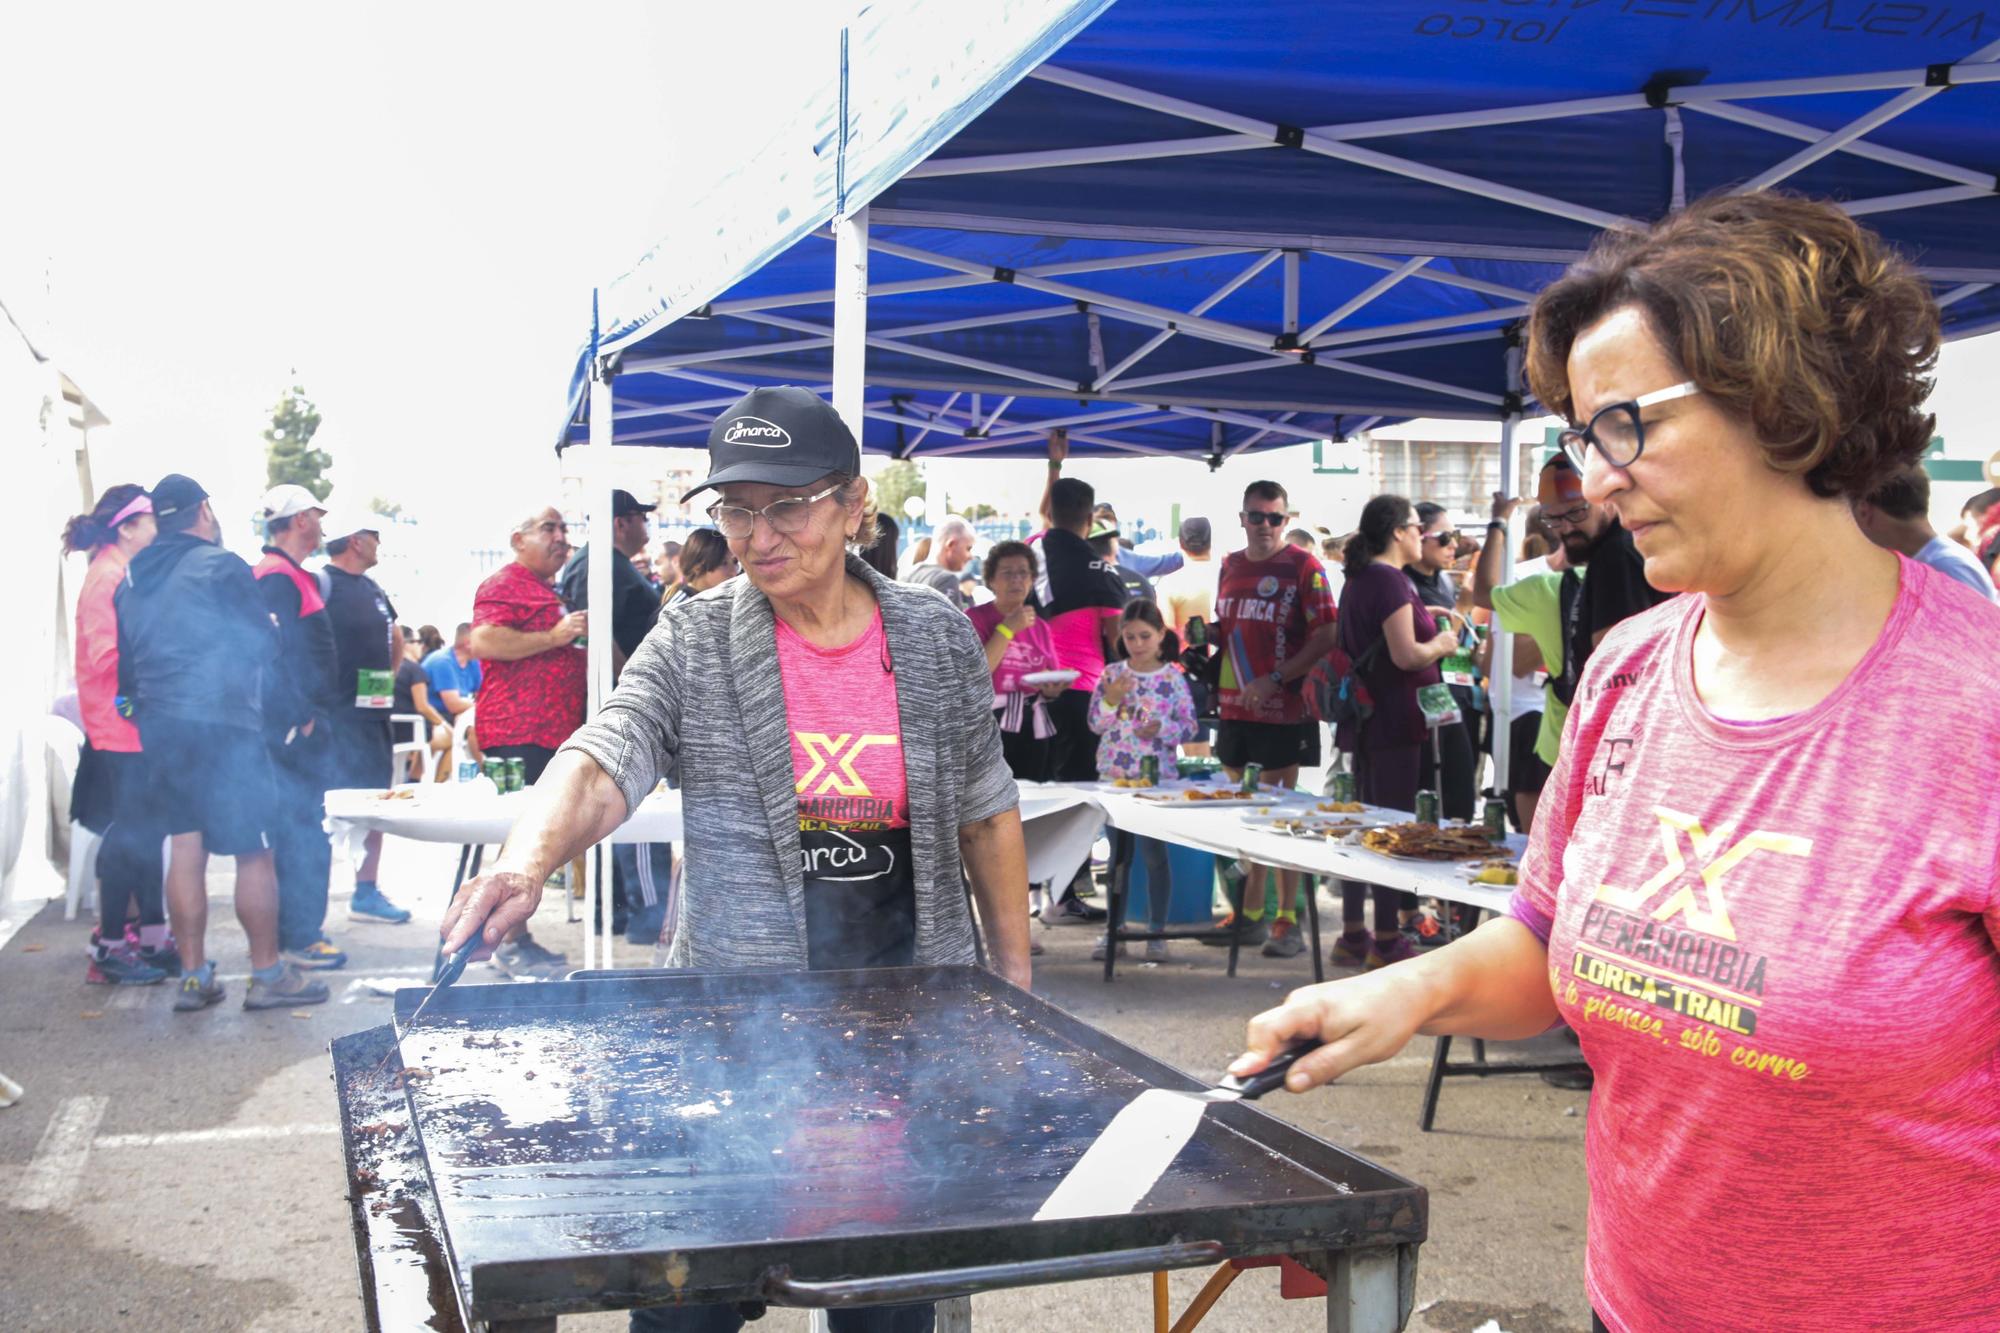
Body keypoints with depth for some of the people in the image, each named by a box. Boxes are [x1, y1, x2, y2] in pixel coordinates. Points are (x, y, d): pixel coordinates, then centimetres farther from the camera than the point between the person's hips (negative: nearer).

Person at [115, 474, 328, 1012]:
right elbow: (265, 644, -3)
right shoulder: (221, 568, -7)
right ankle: (267, 974, 4)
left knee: (185, 847, 9)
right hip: (224, 726, -7)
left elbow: (124, 667, 14)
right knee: (254, 851, 0)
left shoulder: (132, 580, 12)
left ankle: (193, 975, 12)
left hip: (159, 727, 7)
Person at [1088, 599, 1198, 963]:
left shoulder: (1173, 677, -2)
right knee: (1119, 854, 10)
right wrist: (1111, 699, -15)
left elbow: (1190, 726, -2)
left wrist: (1161, 728, -19)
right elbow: (1096, 724, 1)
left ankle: (1156, 933, 11)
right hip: (1114, 775, 2)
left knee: (1155, 854, 2)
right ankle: (1115, 930, 18)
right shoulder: (1112, 674, 3)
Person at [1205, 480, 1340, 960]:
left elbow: (1326, 636, -12)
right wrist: (1204, 636, 2)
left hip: (1282, 710, -6)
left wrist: (1274, 680, -19)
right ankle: (1250, 914, 21)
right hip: (1234, 706, 6)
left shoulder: (1303, 567, -6)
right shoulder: (1230, 566, 13)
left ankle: (1287, 920, 3)